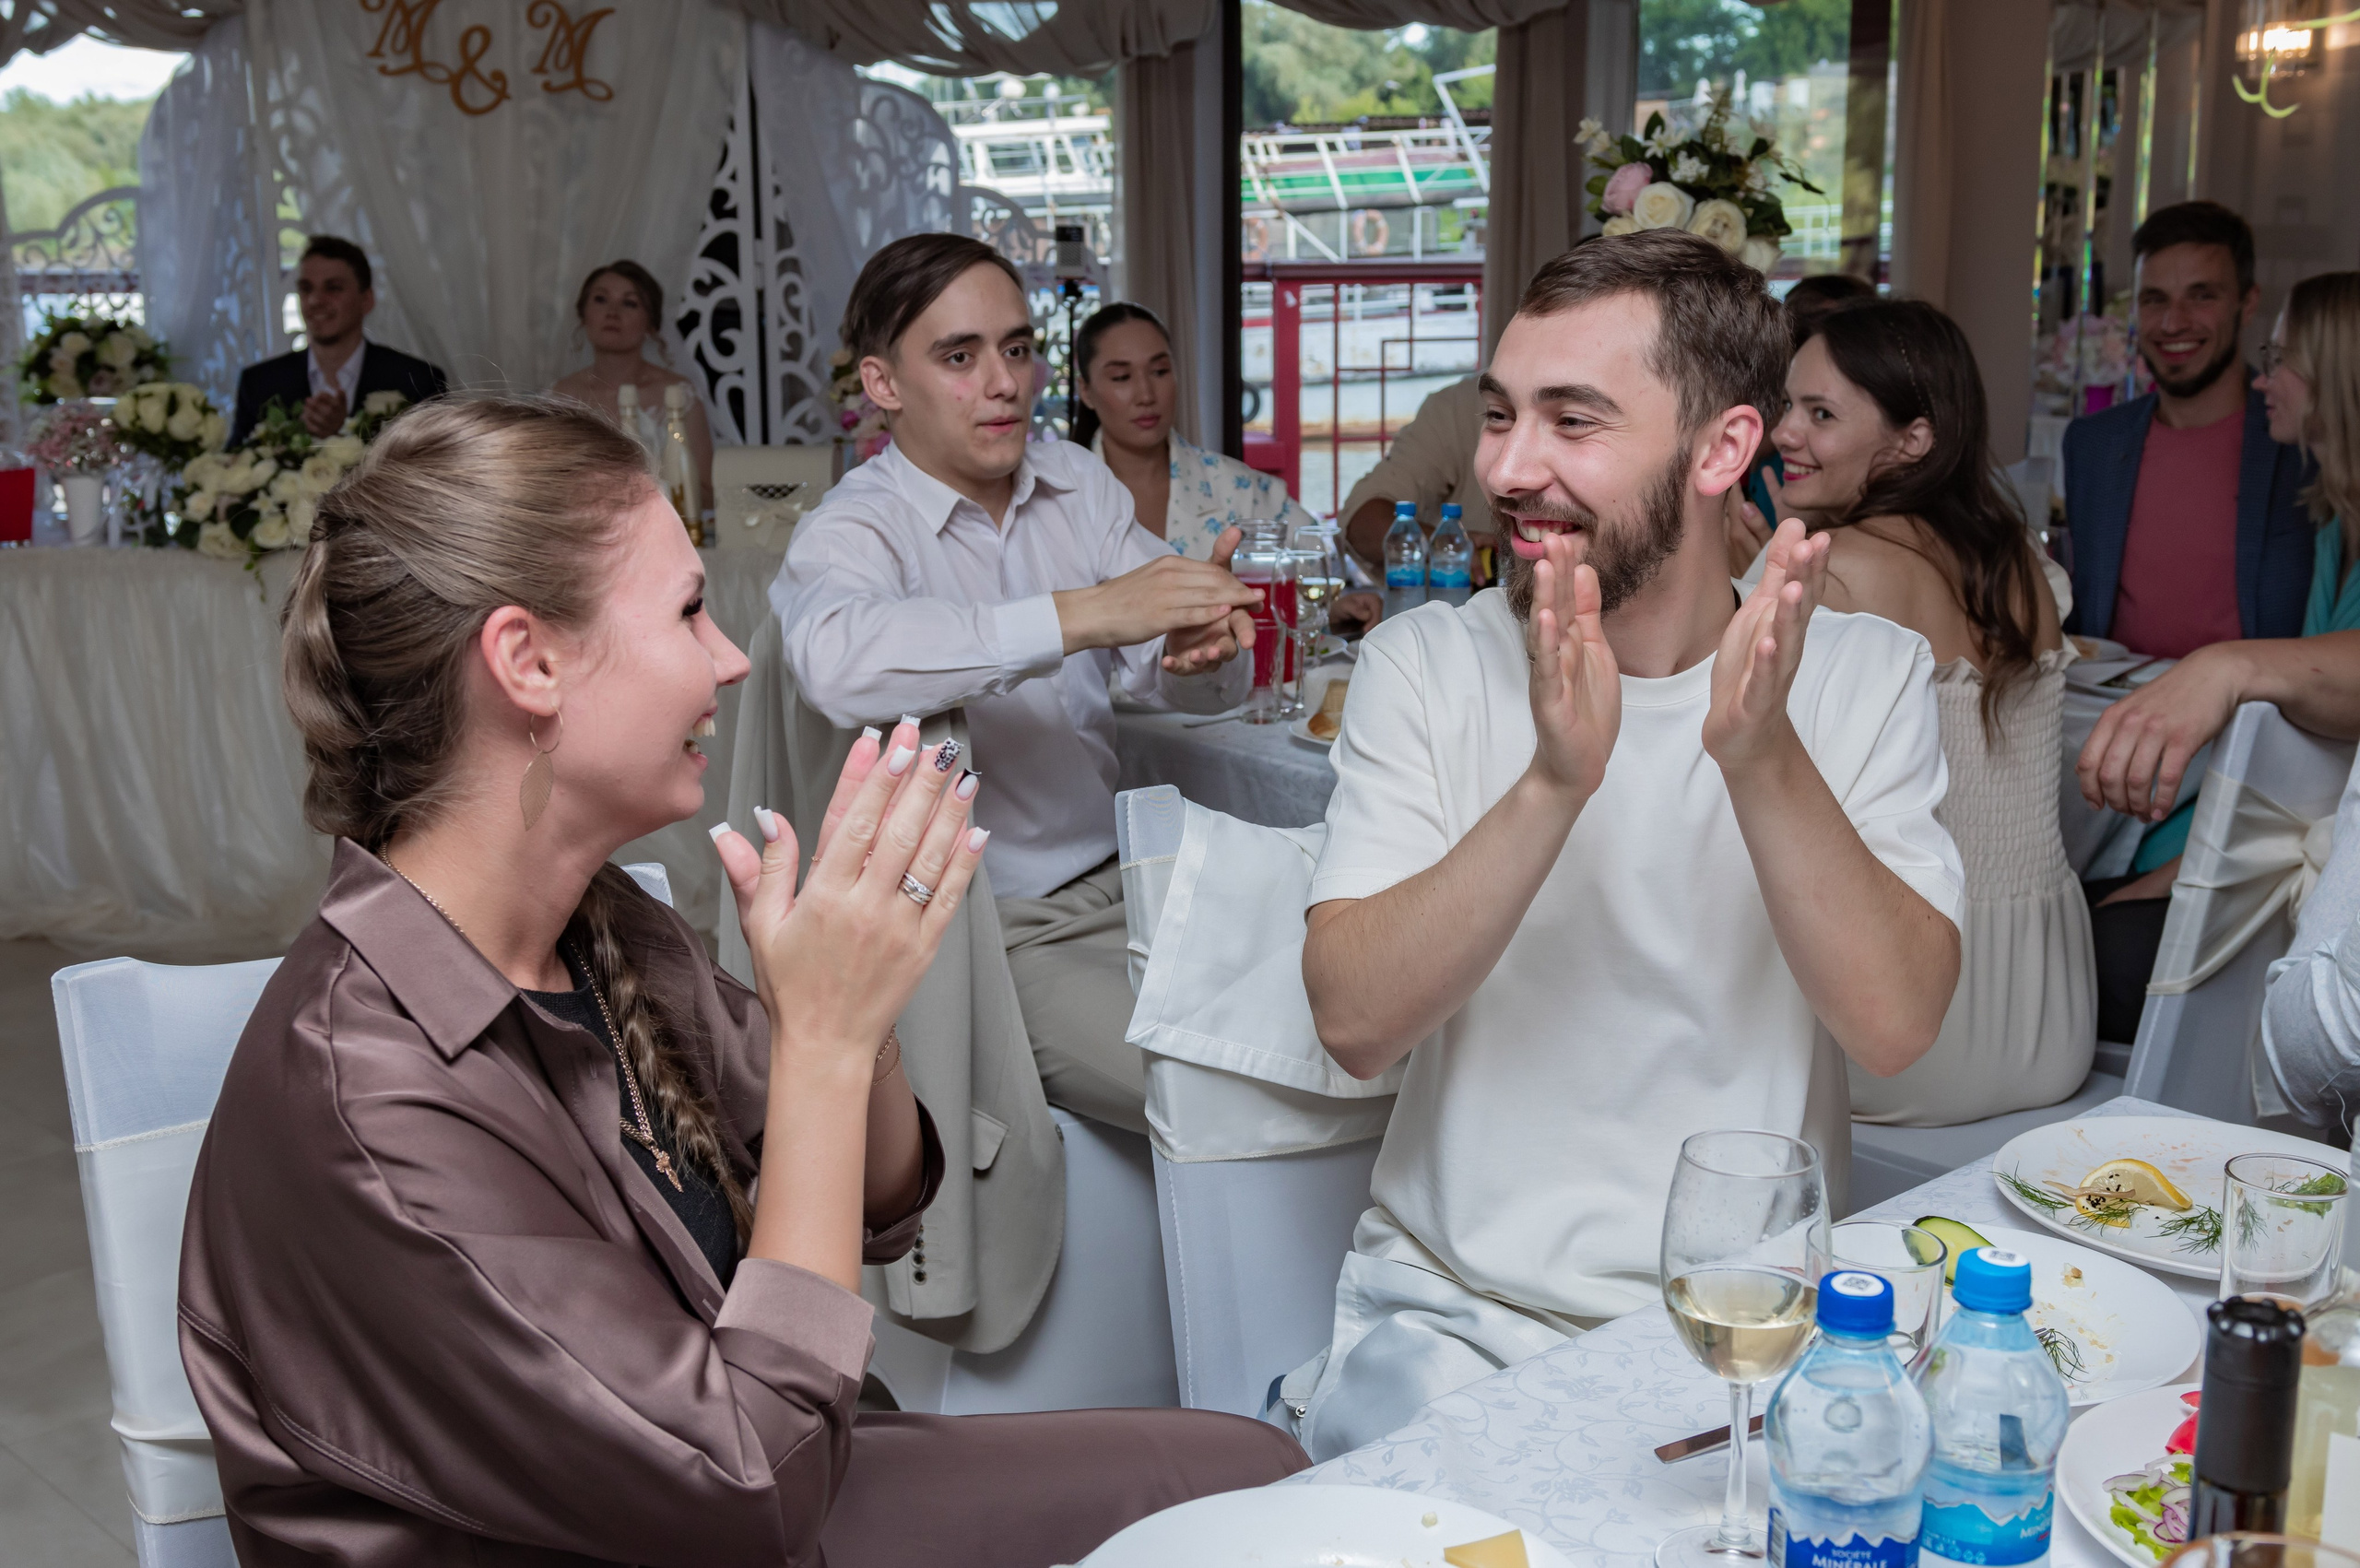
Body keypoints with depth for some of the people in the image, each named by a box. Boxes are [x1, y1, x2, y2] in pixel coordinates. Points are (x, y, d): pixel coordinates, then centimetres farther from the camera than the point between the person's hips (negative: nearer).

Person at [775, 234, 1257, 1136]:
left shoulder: (1078, 484, 9)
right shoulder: (852, 530, -11)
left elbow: (1166, 677, 2)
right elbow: (836, 659, -36)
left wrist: (1199, 649, -23)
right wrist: (1082, 614, -39)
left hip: (1117, 879, 7)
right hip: (988, 932, -6)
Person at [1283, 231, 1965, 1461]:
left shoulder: (1866, 676, -1)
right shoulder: (1423, 665, -2)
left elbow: (1894, 1028, -12)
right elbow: (1354, 1024, -14)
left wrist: (1762, 757, -25)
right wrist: (1554, 781, -27)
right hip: (1452, 1305, -1)